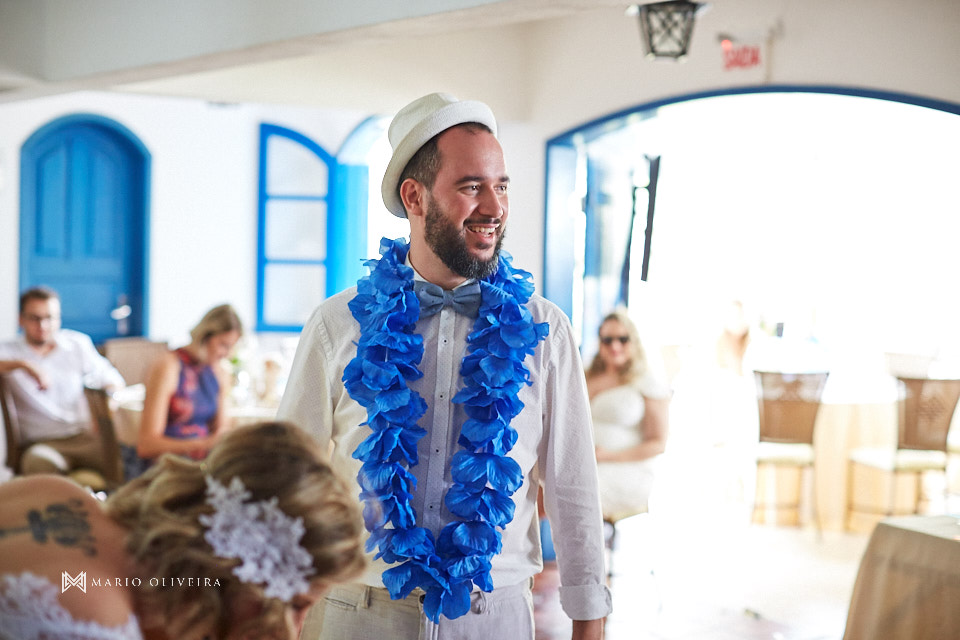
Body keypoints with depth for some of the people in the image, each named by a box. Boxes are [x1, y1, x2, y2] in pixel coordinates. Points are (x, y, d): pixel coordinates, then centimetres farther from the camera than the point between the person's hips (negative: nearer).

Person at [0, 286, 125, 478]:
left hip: (84, 436, 2)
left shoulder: (78, 344, 13)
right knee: (39, 462, -38)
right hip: (42, 443, -2)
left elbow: (111, 380, 18)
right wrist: (22, 365, -26)